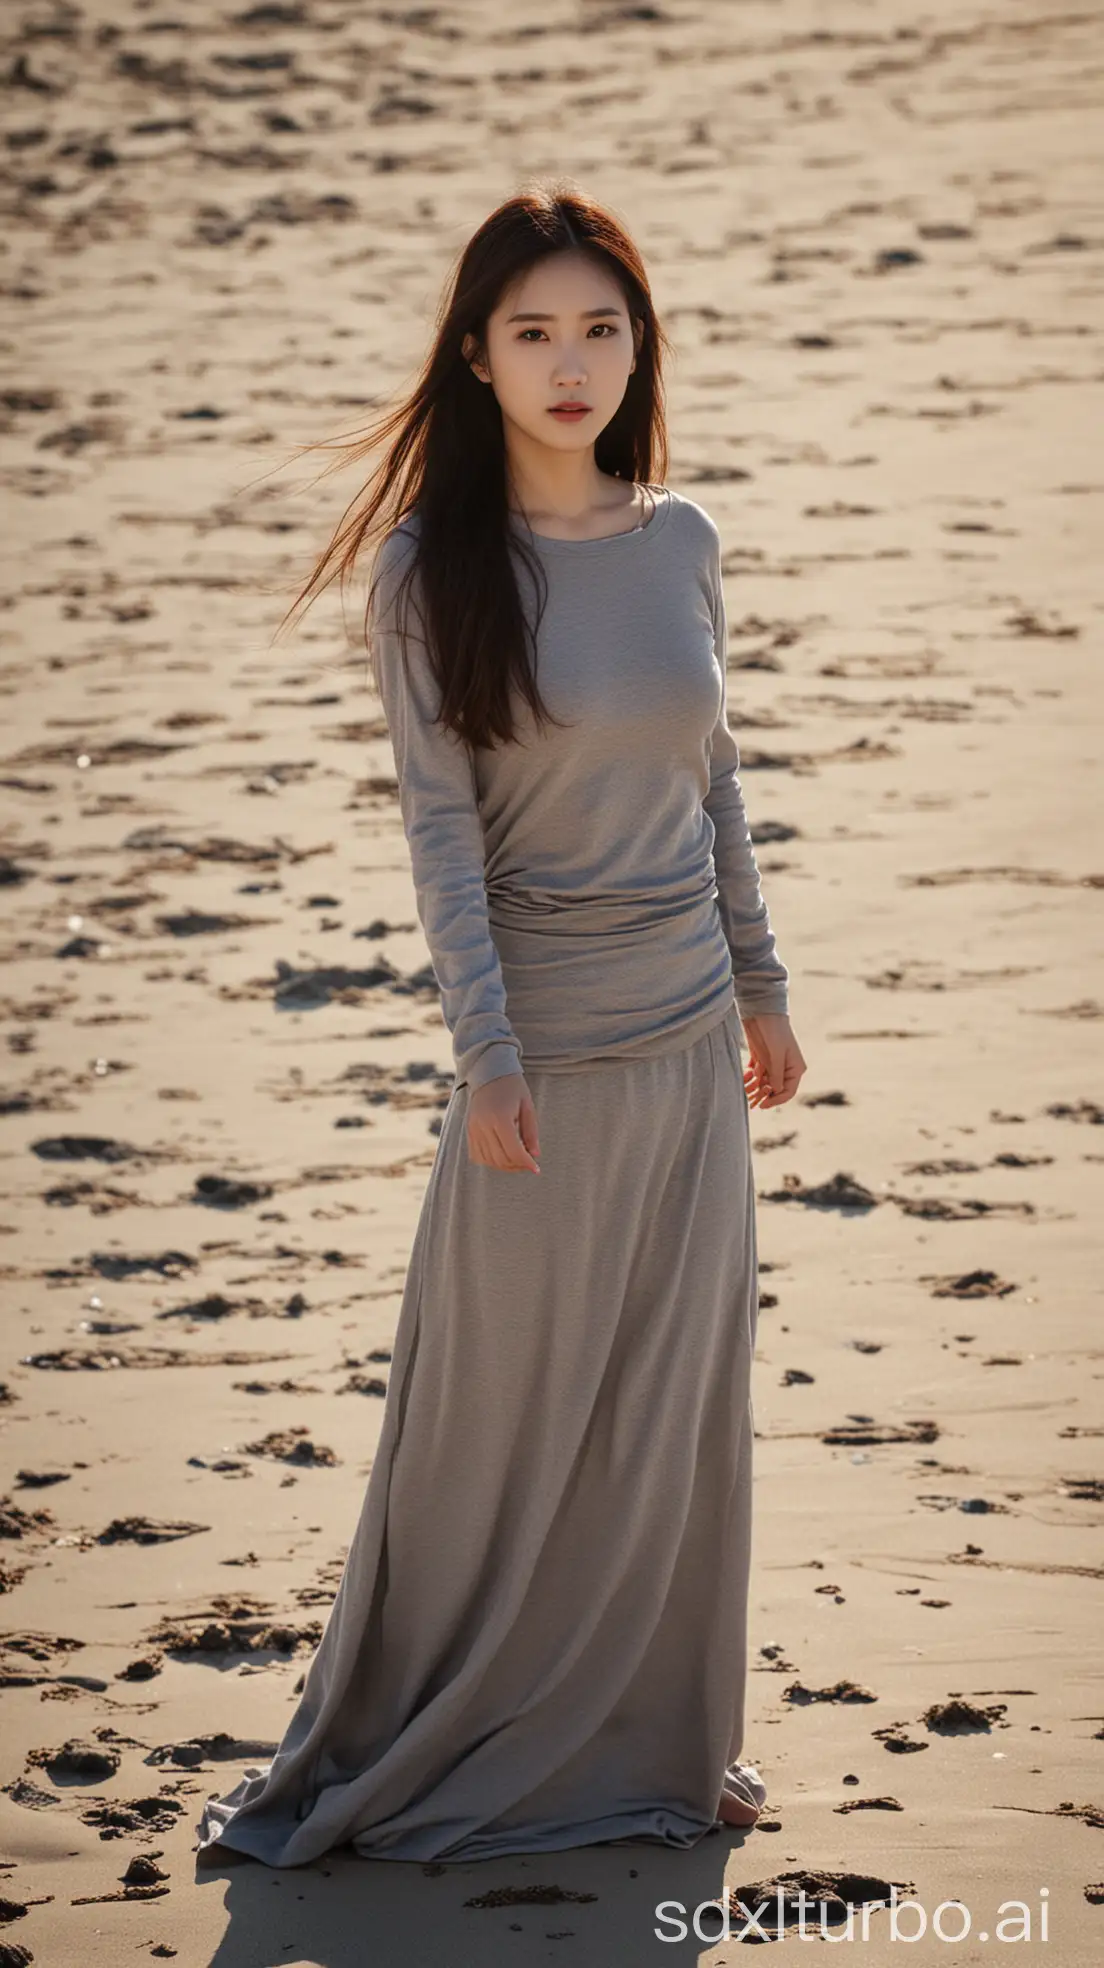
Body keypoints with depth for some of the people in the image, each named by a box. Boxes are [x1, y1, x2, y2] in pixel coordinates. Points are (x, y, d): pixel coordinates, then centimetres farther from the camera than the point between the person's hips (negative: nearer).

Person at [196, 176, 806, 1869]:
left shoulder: (681, 542, 3)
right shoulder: (435, 568, -11)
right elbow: (441, 824, -13)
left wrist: (762, 985, 15)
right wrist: (489, 1061, -16)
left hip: (689, 1042, 5)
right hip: (548, 1047, -4)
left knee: (674, 1408, 12)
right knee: (503, 1413, 4)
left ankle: (655, 1741, 27)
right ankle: (427, 1757, 18)